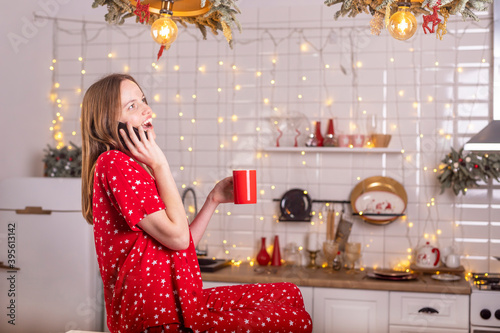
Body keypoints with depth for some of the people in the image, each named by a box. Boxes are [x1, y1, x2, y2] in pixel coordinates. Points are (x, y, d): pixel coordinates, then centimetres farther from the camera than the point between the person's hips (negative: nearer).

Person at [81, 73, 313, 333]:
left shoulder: (135, 166, 16)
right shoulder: (112, 164, -14)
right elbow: (178, 237, -18)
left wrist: (213, 200, 9)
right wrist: (160, 165, -14)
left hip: (180, 299, 10)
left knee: (289, 293, 13)